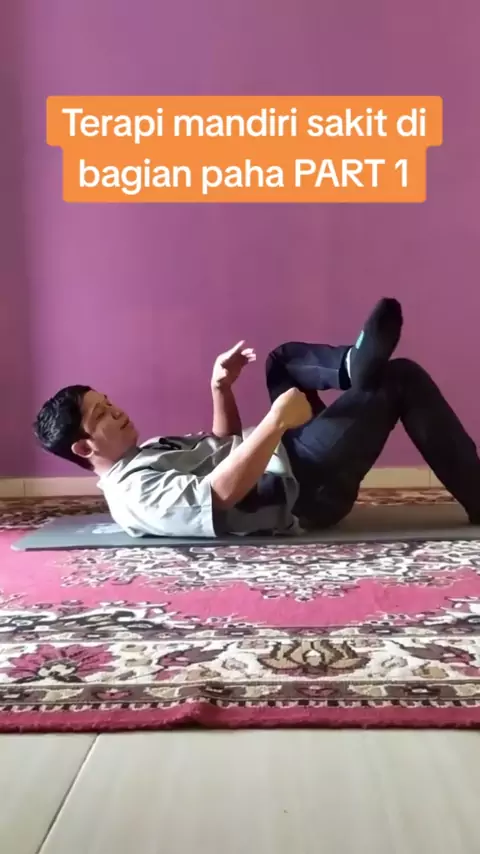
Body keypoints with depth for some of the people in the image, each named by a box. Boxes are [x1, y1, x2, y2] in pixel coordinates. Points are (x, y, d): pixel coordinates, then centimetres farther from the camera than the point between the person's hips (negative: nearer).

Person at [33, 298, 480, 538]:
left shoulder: (144, 455, 18)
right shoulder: (133, 492, -16)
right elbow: (218, 495, -31)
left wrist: (220, 387, 10)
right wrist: (277, 419, -29)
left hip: (288, 461, 11)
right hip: (302, 487, -11)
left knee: (285, 358, 22)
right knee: (402, 379, -10)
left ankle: (354, 365, -9)